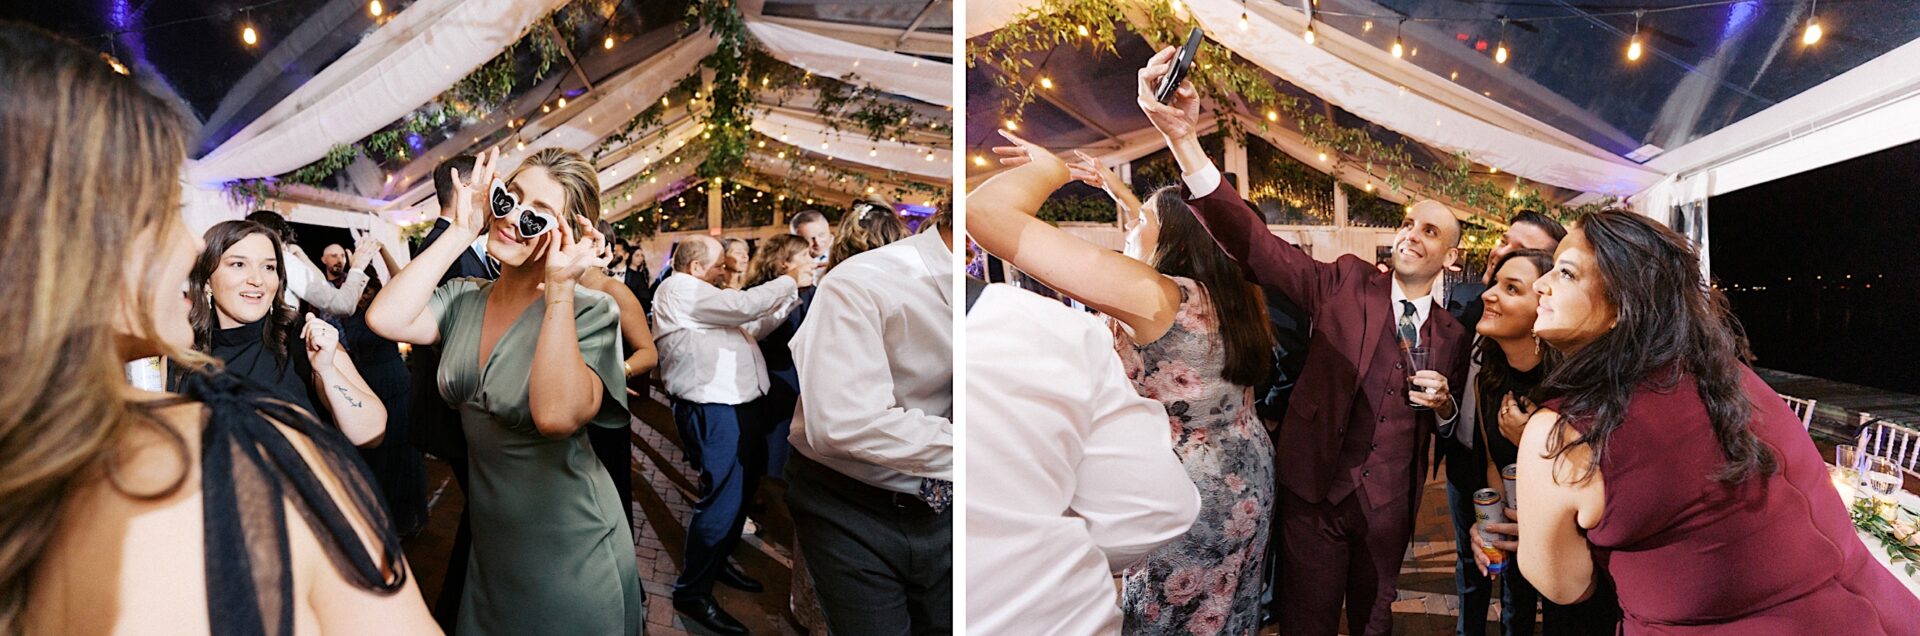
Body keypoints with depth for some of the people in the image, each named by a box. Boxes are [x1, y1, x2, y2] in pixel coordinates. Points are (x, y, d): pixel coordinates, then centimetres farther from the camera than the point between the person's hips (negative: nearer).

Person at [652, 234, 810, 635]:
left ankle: (718, 561, 37)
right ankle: (692, 593, 0)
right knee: (722, 495, -10)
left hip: (728, 402, 11)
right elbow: (744, 306, -21)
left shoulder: (697, 295, 22)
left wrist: (791, 297, 10)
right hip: (710, 409, -11)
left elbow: (751, 326, 20)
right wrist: (790, 280, -8)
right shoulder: (680, 290, -11)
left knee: (743, 483, 20)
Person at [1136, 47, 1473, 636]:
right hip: (1315, 493, -3)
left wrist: (1444, 406, -11)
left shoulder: (1452, 336, 5)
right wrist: (1183, 138, -35)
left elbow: (1449, 431, 15)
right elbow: (1253, 243, -21)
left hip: (1389, 508, 3)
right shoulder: (1345, 284, -6)